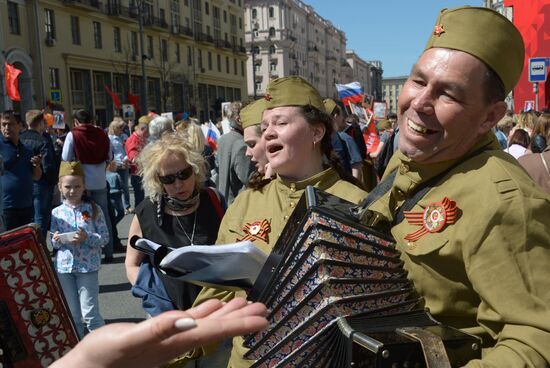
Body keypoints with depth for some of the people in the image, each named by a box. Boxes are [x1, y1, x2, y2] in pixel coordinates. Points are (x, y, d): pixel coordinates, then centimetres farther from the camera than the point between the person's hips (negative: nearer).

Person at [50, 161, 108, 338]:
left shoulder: (93, 209, -3)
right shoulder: (56, 213, 4)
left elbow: (105, 237, -5)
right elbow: (52, 244, 10)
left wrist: (87, 238, -21)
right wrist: (56, 240, -12)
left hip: (88, 266, -3)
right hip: (63, 267, 3)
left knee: (90, 312, -2)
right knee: (72, 314, 13)